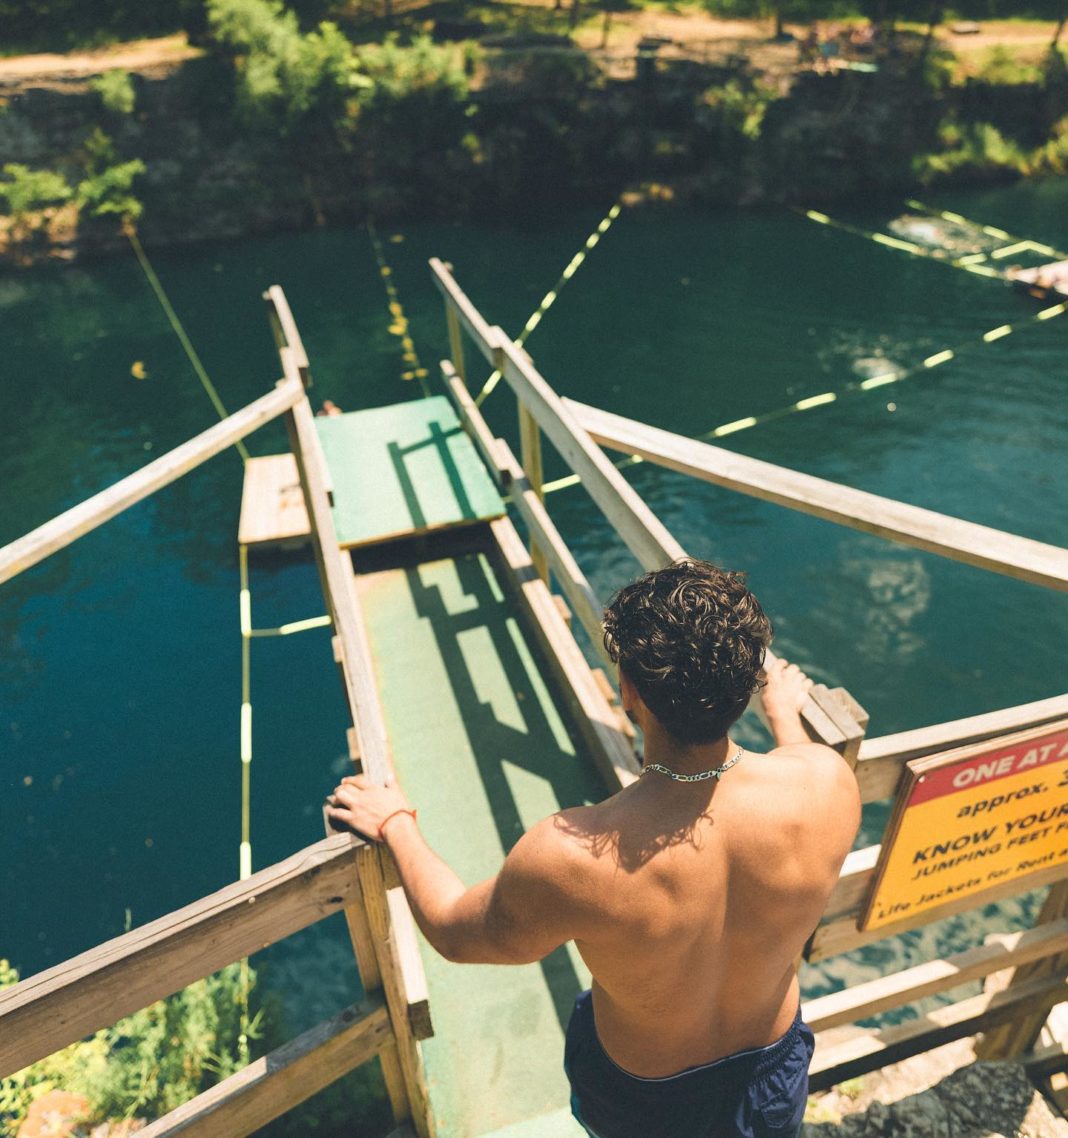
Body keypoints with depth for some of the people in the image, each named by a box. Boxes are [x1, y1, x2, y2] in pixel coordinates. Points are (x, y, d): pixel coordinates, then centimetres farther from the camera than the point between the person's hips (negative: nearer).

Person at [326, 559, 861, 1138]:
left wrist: (395, 825, -3)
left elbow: (452, 931, -18)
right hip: (775, 1069, 2)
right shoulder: (827, 781, -32)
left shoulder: (570, 858, -41)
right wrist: (785, 713, 15)